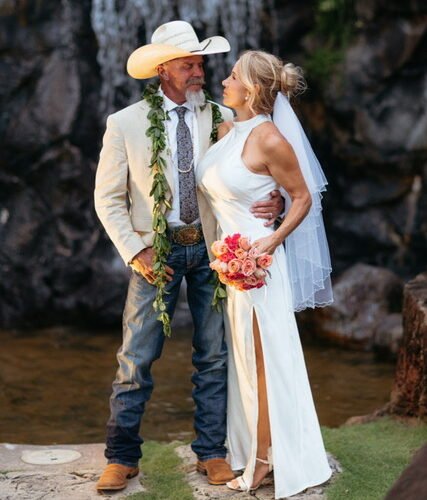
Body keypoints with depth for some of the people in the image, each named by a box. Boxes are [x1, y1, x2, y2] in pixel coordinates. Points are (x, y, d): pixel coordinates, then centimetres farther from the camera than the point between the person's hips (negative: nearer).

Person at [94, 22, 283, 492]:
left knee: (214, 356, 8)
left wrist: (274, 199, -16)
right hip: (156, 250, -2)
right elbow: (108, 198, 0)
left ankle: (211, 452, 21)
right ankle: (122, 457, 15)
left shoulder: (223, 117, 2)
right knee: (136, 359, 1)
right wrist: (135, 251, -9)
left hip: (212, 247, 2)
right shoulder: (125, 124, -3)